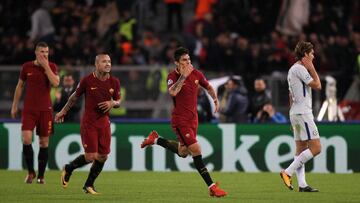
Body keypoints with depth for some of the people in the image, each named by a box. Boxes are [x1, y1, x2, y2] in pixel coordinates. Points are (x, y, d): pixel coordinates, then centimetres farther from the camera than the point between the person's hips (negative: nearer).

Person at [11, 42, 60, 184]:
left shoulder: (52, 67, 0)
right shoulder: (27, 67, 3)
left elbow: (56, 83, -17)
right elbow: (20, 86, 13)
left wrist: (46, 66, -17)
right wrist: (14, 106, 13)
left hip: (45, 109, 0)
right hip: (29, 109, 0)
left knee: (44, 143, 3)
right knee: (26, 139, -15)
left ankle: (41, 175, 14)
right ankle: (30, 172, 3)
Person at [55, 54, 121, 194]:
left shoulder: (114, 82, 1)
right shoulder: (87, 80, -9)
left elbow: (118, 102, 12)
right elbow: (75, 97, 5)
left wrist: (112, 103, -11)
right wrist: (63, 112, 14)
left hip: (104, 122, 4)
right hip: (88, 122, -4)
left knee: (103, 157, 2)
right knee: (91, 156, -11)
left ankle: (89, 185, 22)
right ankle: (68, 169, 18)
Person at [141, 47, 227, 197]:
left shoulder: (196, 74, 3)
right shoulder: (173, 76, -12)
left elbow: (208, 87, 20)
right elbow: (172, 92, -33)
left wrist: (215, 99, 4)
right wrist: (183, 76, -30)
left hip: (193, 118, 7)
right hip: (180, 119, -7)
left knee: (183, 152, 19)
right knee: (196, 150, -14)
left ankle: (156, 140, 38)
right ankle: (212, 187, -13)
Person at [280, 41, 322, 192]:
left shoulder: (292, 70, 19)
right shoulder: (300, 69, -12)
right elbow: (317, 85, -14)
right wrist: (312, 68, -3)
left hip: (295, 114, 10)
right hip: (303, 113, -10)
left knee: (301, 150, 7)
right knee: (315, 148, -11)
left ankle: (302, 184, 2)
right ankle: (288, 172, -14)